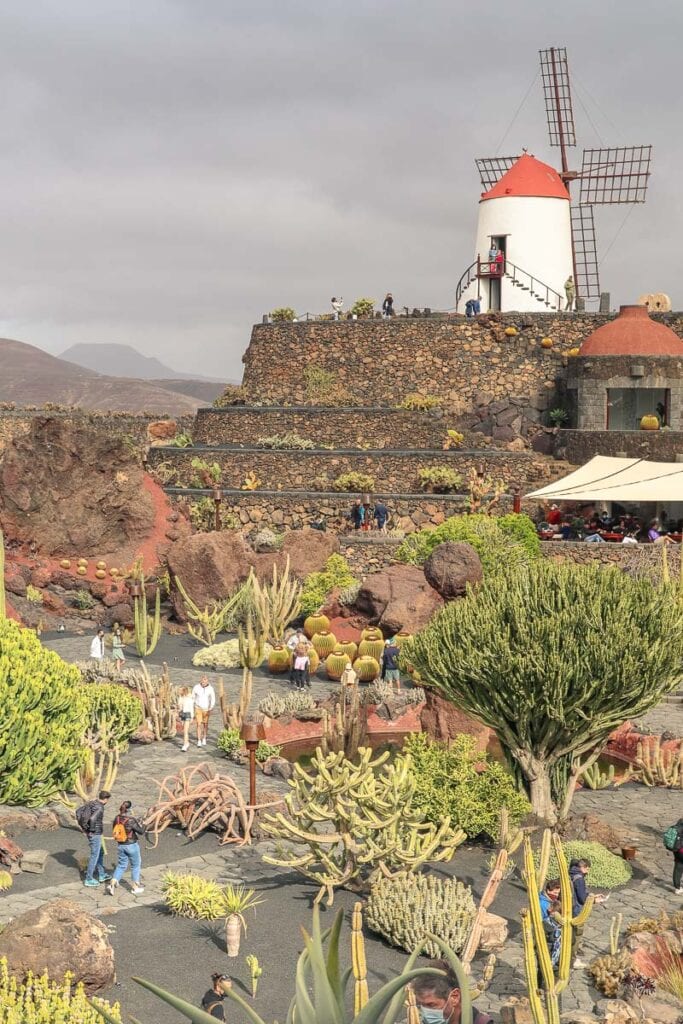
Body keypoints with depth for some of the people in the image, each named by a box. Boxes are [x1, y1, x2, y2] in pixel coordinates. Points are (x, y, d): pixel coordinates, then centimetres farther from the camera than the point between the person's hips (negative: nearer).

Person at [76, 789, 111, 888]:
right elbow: (92, 819, -37)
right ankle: (89, 880, 9)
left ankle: (102, 875, 30)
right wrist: (91, 830, -20)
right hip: (95, 835, -9)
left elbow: (78, 811, 10)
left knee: (100, 853, 21)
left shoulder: (91, 803, 5)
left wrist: (82, 826, 10)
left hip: (90, 833, 9)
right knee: (94, 856, 2)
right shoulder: (99, 808, -22)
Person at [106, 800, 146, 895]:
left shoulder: (117, 818, -6)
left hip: (121, 845, 5)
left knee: (121, 865, 17)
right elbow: (141, 832, -16)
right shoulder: (131, 820, -24)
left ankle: (112, 884, 2)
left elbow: (115, 831, 9)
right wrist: (143, 824, 3)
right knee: (135, 865, 15)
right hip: (132, 845, -5)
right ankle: (136, 886, 25)